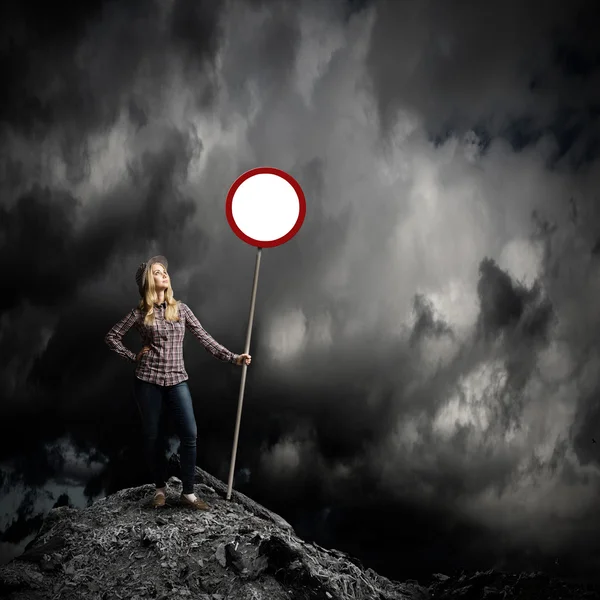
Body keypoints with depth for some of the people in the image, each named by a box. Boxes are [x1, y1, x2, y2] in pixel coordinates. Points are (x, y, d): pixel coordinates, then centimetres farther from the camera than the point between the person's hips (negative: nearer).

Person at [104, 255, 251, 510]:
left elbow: (204, 338, 2)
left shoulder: (181, 309, 5)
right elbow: (112, 336, 6)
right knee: (152, 436, 5)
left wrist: (233, 357, -6)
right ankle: (160, 488, 23)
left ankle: (188, 492, 1)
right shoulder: (140, 312, 0)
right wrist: (133, 357, -1)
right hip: (148, 380, -1)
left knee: (190, 434, -9)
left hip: (177, 379, 1)